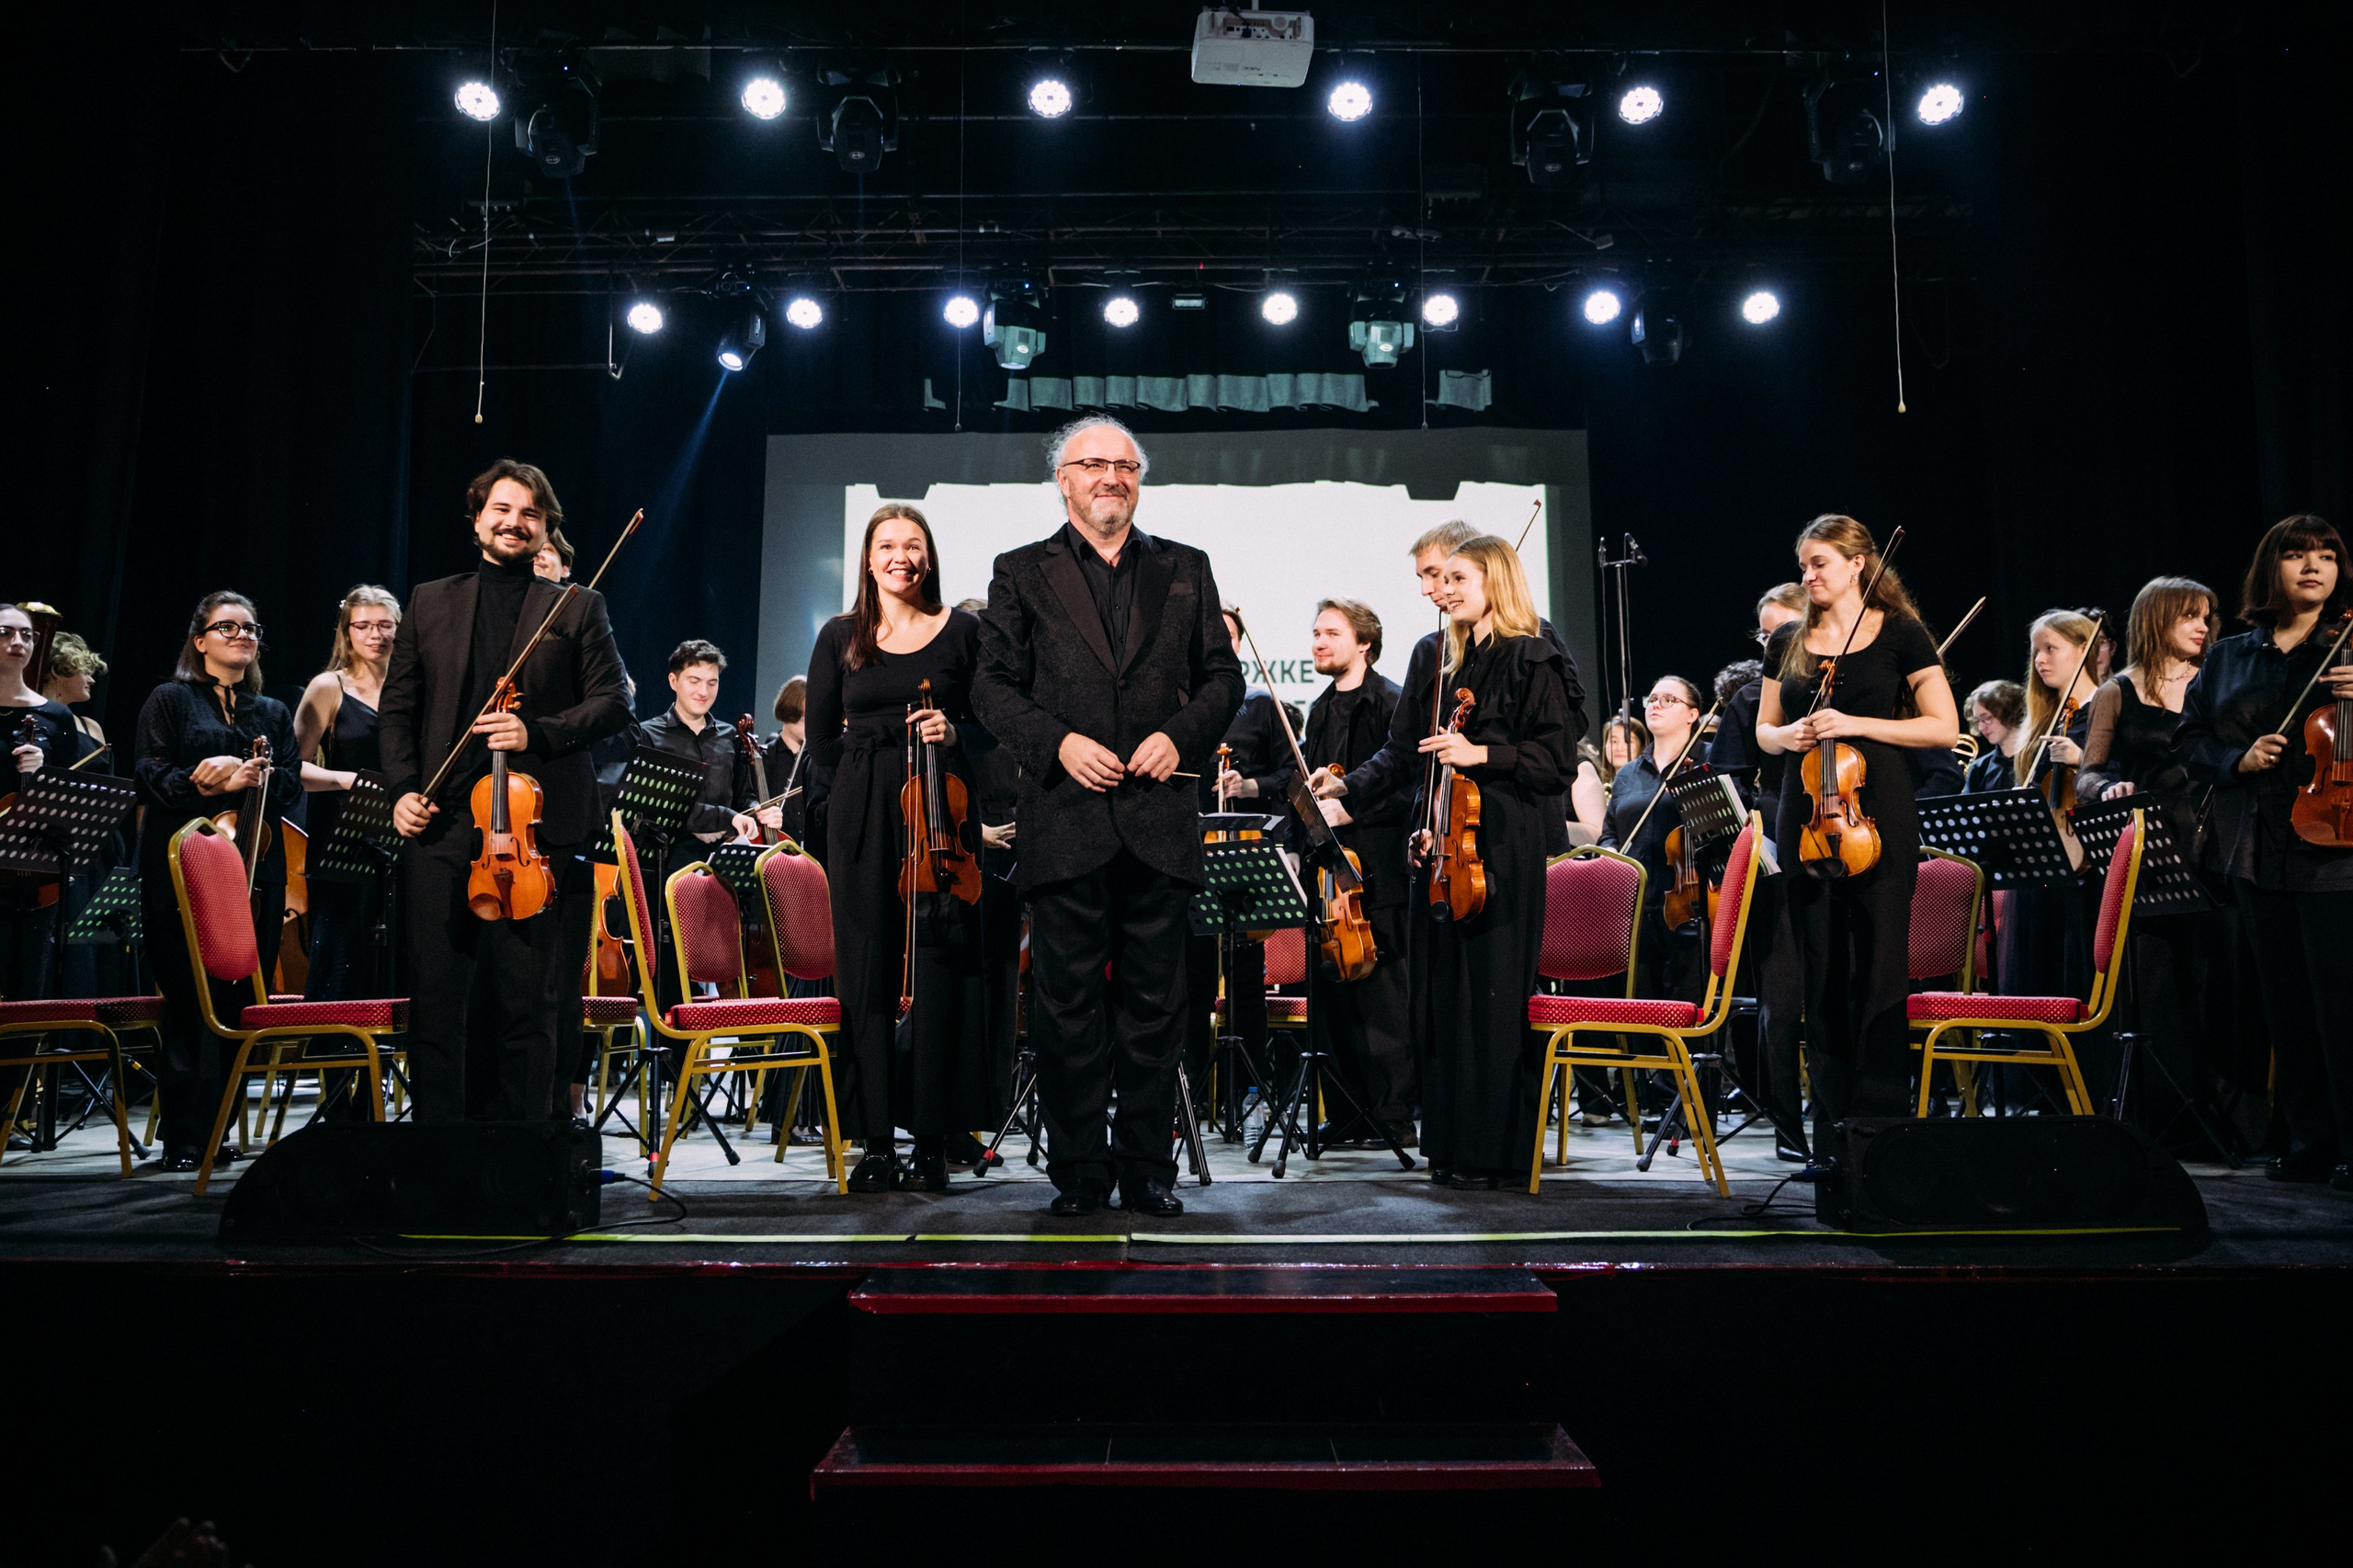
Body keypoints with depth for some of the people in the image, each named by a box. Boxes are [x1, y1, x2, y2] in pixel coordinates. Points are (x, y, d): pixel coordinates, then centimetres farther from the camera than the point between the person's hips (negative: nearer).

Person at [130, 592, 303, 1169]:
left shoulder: (273, 712, 20)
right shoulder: (170, 700, 10)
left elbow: (293, 784, 9)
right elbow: (148, 774, -1)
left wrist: (254, 776, -11)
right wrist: (199, 782, -19)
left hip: (253, 869, 4)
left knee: (238, 998, 0)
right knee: (190, 1001, -7)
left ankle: (216, 1128, 7)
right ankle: (183, 1138, -2)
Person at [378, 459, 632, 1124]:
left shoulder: (578, 607, 8)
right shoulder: (429, 602, 15)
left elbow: (612, 702, 2)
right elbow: (396, 707, 14)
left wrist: (536, 732, -12)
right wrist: (401, 788, 1)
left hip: (534, 826, -2)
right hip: (441, 823, 2)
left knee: (529, 1002, 3)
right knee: (433, 1000, 3)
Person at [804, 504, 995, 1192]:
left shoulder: (961, 631, 7)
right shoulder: (840, 637, 11)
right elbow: (821, 741, 12)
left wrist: (953, 733, -11)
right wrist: (889, 752, 3)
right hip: (863, 819, 1)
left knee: (937, 968, -3)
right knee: (868, 971, 0)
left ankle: (932, 1141, 4)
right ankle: (877, 1141, 6)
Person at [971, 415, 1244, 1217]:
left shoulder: (1185, 570, 14)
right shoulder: (1022, 573, 9)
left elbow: (1223, 675, 12)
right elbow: (994, 686, 4)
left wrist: (1180, 733, -6)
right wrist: (1058, 742, -11)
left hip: (1160, 819, 2)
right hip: (1066, 821, -1)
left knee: (1154, 1002, 7)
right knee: (1067, 1003, 3)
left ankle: (1147, 1165, 18)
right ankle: (1077, 1169, 15)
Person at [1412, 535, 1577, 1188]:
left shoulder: (1533, 660, -3)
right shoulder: (1455, 666, 19)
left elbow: (1556, 755, -10)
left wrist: (1480, 754, -19)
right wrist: (1429, 826, 15)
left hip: (1503, 844, -7)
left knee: (1492, 990, -6)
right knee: (1447, 990, 6)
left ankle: (1494, 1149, 2)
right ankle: (1454, 1141, 14)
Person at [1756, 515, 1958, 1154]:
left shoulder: (1900, 633, 1)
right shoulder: (1792, 641, 13)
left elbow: (1944, 728, -2)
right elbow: (1764, 730, 19)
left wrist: (1857, 724, -13)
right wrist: (1785, 735, -4)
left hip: (1878, 816, -4)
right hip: (1806, 815, 4)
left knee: (1878, 973, -5)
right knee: (1822, 976, 5)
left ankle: (1882, 1125, 3)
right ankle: (1831, 1132, 13)